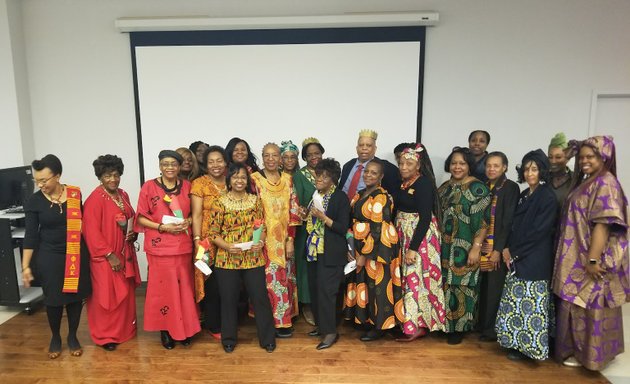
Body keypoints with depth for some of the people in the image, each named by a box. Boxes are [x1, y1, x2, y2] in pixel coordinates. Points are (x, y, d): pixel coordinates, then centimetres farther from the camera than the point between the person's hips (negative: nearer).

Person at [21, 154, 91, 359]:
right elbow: (30, 235, -6)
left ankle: (72, 337, 28)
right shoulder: (34, 201, -8)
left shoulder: (75, 194, -5)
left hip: (76, 255, 1)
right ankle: (55, 337, 31)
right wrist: (26, 266, -7)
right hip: (49, 257, -1)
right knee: (53, 298, 7)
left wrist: (88, 252, 7)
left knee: (75, 296, 8)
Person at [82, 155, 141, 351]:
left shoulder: (123, 195, 8)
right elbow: (92, 232, -17)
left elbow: (132, 219, 20)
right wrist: (109, 254, -18)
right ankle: (105, 336, 17)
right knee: (107, 296, 3)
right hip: (105, 258, -7)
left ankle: (126, 329, 30)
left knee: (126, 294, 15)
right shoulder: (95, 199, -15)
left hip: (125, 254, 7)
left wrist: (133, 233, -1)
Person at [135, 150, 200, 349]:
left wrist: (188, 221, -7)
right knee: (163, 288, 3)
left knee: (184, 287, 9)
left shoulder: (187, 186, 6)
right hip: (159, 247, -3)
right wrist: (162, 226, -15)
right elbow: (140, 218, -2)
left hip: (183, 246, 3)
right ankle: (165, 330, 21)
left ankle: (185, 328, 24)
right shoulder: (149, 187, -3)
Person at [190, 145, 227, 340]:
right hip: (209, 241, -3)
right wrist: (198, 241, -13)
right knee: (212, 284, 3)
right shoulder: (199, 183, -3)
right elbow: (196, 215, -8)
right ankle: (214, 325, 21)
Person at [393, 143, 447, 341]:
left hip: (420, 237, -8)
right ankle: (409, 321, 28)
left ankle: (417, 325, 13)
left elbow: (425, 218, -20)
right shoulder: (403, 183, 6)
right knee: (408, 278, 14)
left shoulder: (424, 183, -16)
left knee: (416, 278, 0)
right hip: (405, 237, 8)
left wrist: (413, 248, -21)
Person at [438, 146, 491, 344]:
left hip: (465, 249, -5)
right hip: (445, 247, 6)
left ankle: (459, 327, 15)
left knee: (461, 286, 0)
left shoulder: (477, 188, -8)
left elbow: (482, 221, -13)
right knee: (445, 285, 11)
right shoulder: (444, 187, 11)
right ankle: (445, 323, 24)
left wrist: (476, 248, -19)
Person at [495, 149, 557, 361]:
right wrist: (508, 249, -2)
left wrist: (514, 252, -11)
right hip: (518, 258, 8)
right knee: (516, 302, 12)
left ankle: (530, 346, 12)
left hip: (536, 260, -7)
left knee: (532, 304, 0)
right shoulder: (523, 196, 13)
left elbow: (539, 231, -15)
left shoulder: (548, 196, -10)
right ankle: (518, 343, 23)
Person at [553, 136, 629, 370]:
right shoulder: (587, 182, 12)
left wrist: (593, 259, -24)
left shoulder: (605, 183, -15)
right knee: (578, 305, 17)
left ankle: (587, 353, 18)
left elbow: (603, 224, -21)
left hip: (588, 259, -9)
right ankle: (577, 347, 30)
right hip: (577, 258, 9)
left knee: (588, 307, 4)